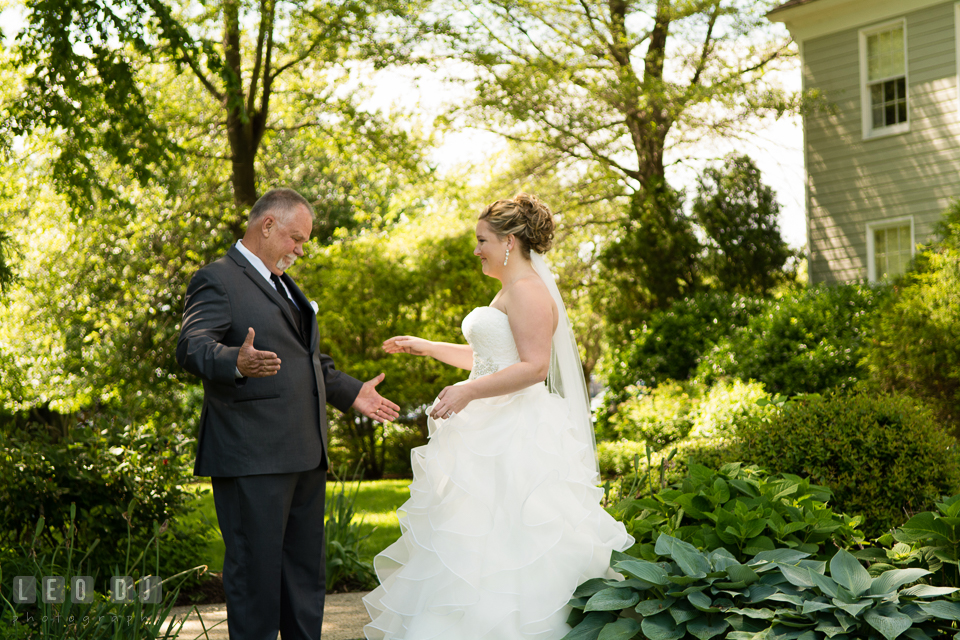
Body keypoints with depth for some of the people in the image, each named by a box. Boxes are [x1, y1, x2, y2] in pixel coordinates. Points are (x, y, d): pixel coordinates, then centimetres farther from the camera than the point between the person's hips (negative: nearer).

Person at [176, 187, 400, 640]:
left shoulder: (284, 284, 24)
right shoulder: (218, 280, -7)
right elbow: (193, 347, -22)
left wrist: (350, 392, 26)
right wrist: (238, 364, -41)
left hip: (304, 455, 9)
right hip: (252, 458, -9)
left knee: (306, 571, 14)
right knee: (256, 571, -5)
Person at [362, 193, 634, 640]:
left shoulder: (529, 292, -13)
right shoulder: (510, 291, 19)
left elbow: (534, 366, -22)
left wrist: (468, 391, -24)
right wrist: (427, 347, 27)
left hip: (517, 437, -10)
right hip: (494, 431, 10)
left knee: (503, 543, -9)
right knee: (479, 539, 9)